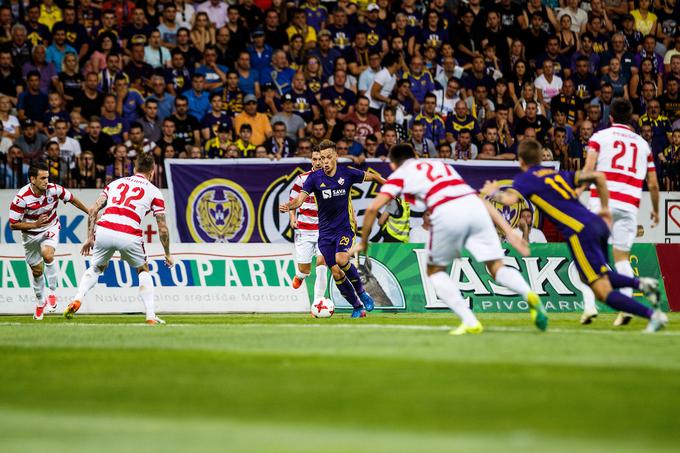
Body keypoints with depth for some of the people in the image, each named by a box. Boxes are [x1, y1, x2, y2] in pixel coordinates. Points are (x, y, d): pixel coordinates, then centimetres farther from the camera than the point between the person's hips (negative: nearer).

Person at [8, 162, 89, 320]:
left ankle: (52, 292, -11)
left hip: (50, 229, 0)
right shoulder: (21, 198, -27)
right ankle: (40, 302, 35)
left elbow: (72, 200, -1)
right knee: (37, 271, 9)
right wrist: (35, 224, -29)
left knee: (47, 254, -29)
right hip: (30, 234, 0)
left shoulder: (54, 189, -20)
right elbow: (13, 225, -20)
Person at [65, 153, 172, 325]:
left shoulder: (116, 183, 23)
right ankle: (151, 316, 16)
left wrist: (90, 238, 20)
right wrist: (167, 254, 24)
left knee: (96, 268, 28)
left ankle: (77, 299, 6)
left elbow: (92, 210, 15)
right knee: (143, 271, 24)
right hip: (130, 236, -2)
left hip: (104, 231, 2)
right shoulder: (154, 192, 14)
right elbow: (163, 228, 12)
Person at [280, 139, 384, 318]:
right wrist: (288, 206, -36)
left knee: (341, 259, -28)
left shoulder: (347, 173, -7)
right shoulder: (314, 178, -7)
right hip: (325, 231, 2)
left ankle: (361, 292, -3)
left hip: (344, 227, -2)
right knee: (336, 273, -3)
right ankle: (358, 307, 13)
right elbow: (300, 199, -15)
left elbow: (372, 176, 9)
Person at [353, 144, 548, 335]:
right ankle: (529, 294, -23)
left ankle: (470, 322, 3)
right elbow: (482, 200, 28)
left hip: (447, 215, -4)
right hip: (475, 205, 4)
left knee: (435, 271, 18)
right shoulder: (441, 164, 36)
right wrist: (509, 232, 25)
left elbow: (373, 208, 9)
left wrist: (363, 242, 23)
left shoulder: (399, 175, 23)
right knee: (497, 269, 7)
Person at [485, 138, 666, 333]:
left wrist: (493, 192, 10)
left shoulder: (525, 178, 7)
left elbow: (510, 199, -12)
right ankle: (640, 283, 7)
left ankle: (653, 315, -20)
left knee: (603, 292, -6)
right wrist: (605, 208, 25)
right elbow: (598, 176, 19)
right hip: (598, 224, 7)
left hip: (580, 232, -7)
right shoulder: (558, 174, 25)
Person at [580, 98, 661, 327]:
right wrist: (656, 210, 29)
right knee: (622, 256, 7)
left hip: (603, 200, -2)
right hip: (629, 204, 2)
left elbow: (588, 168, -7)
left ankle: (589, 305, -11)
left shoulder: (599, 137, 8)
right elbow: (653, 184, 16)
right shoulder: (643, 144, 17)